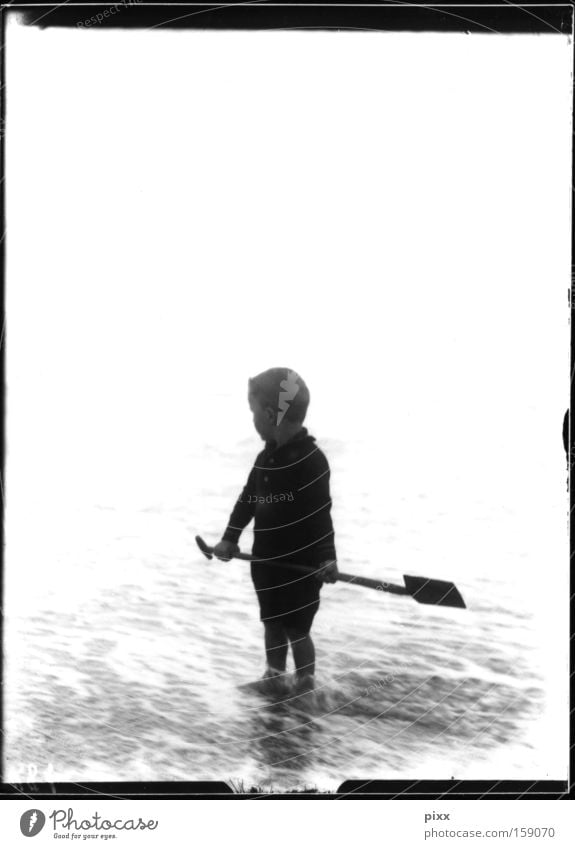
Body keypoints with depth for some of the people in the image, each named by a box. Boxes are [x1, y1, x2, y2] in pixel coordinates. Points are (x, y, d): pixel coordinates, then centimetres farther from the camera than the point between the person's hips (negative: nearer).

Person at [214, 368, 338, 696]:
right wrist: (230, 538, 9)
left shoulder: (311, 459, -19)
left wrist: (326, 558, -23)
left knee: (297, 629, 2)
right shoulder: (266, 458, 6)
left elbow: (320, 512, -21)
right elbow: (248, 499, 15)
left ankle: (305, 685, 19)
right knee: (273, 624, 18)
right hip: (267, 561, 8)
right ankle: (276, 679, 34)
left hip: (302, 565, -8)